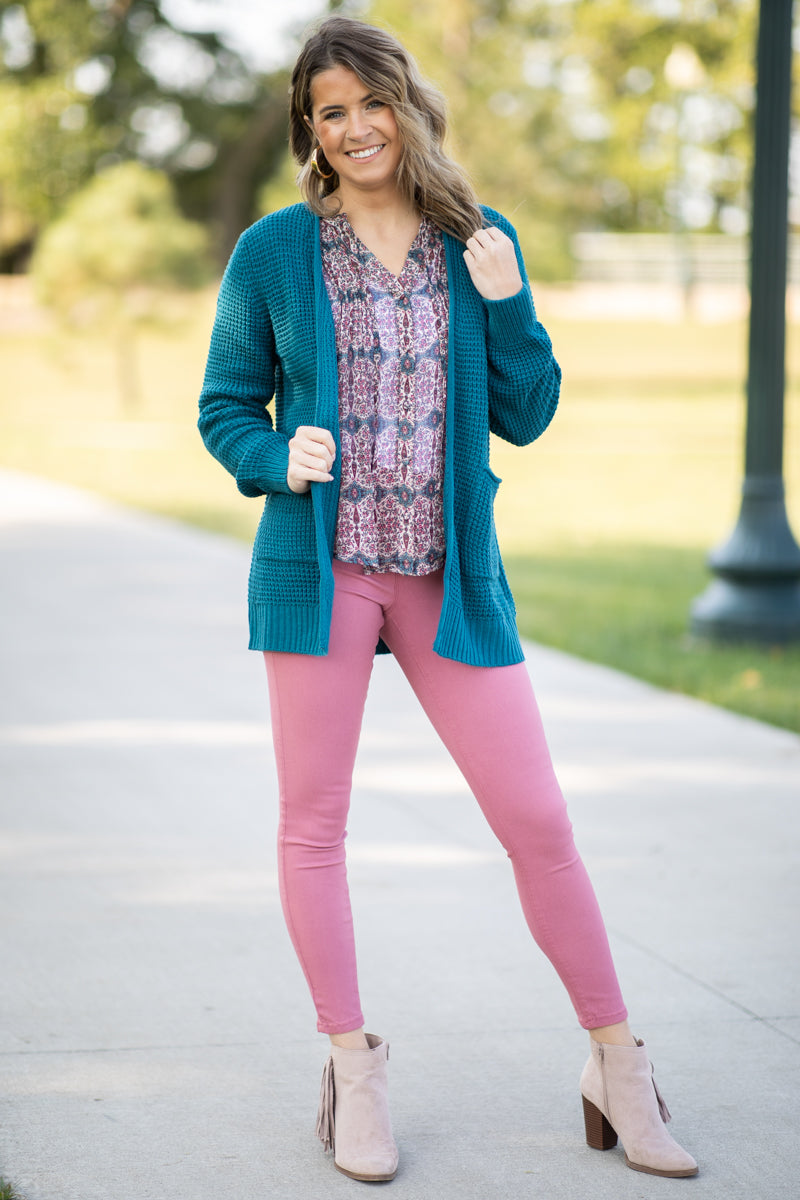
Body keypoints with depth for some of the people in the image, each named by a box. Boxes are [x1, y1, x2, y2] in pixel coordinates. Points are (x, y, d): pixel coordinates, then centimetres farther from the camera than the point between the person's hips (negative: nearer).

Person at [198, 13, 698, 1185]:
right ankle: (353, 1073, 18)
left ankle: (618, 1067, 13)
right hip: (320, 569, -1)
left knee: (539, 821, 0)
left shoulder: (481, 246, 8)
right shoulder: (275, 251, 2)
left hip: (453, 579, 1)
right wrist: (280, 459, -13)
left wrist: (508, 304, -7)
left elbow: (526, 417, 8)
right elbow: (225, 407, 7)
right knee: (314, 824, 3)